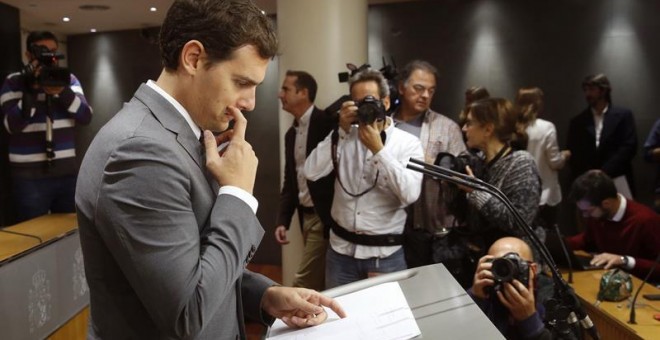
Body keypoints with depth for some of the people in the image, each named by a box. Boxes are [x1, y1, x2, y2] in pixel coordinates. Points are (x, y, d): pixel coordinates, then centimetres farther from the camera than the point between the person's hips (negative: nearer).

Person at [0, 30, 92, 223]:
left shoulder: (69, 79, 9)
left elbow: (86, 117, -2)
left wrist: (62, 92, -17)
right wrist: (32, 90, -19)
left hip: (68, 172, 3)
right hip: (30, 176, -3)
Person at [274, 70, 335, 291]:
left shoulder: (328, 122, -9)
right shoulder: (291, 133, 14)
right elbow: (290, 180, 15)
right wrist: (283, 220, 8)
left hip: (325, 216, -8)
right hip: (306, 216, 8)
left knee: (303, 283, -7)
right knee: (317, 283, 14)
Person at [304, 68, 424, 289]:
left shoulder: (408, 143, -6)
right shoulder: (345, 137, 3)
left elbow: (410, 194, -20)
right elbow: (311, 173, -10)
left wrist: (378, 149, -22)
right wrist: (341, 131, -13)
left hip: (386, 254, -2)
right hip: (341, 249, 3)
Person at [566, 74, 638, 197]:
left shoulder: (623, 115, 5)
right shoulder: (577, 122, 11)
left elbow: (629, 147, -3)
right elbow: (573, 153, 8)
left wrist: (605, 172, -12)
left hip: (617, 182, -1)